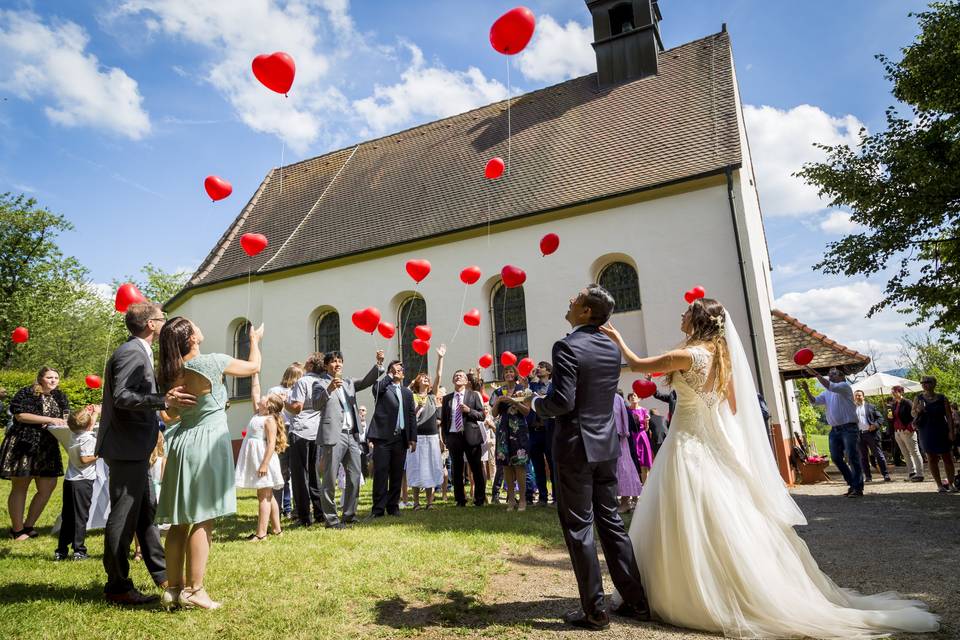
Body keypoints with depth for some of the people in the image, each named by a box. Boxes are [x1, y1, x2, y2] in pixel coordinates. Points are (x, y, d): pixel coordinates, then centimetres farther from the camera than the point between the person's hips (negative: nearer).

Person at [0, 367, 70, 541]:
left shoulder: (60, 397, 11)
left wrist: (62, 423, -12)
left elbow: (66, 419, 11)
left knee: (48, 487, 4)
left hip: (47, 447, 6)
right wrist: (49, 419, -20)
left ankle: (29, 525, 20)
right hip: (23, 445, -6)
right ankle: (17, 530, 14)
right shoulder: (26, 394, -5)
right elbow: (20, 415, -16)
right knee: (20, 486, 1)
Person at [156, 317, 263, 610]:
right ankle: (193, 590, 2)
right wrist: (255, 339, 20)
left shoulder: (172, 372, 6)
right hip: (208, 443, -7)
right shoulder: (212, 362, -13)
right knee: (203, 520, -2)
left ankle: (175, 587, 18)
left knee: (180, 521, 11)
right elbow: (253, 367, 3)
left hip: (181, 443, 7)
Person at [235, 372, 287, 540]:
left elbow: (271, 443, -19)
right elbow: (255, 392, 18)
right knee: (267, 495, 13)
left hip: (263, 458, -9)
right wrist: (255, 374, 17)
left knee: (263, 496, -5)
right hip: (254, 459, 9)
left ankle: (261, 532, -2)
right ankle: (276, 528, 20)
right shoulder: (258, 412, 12)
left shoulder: (270, 420, -13)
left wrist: (265, 464, -25)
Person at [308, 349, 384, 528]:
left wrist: (378, 364, -10)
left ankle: (349, 515, 20)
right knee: (329, 480, -1)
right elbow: (315, 405, -12)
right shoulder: (320, 383, 3)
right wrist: (329, 389, -29)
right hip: (333, 436, -6)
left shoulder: (348, 382, 20)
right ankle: (330, 519, 8)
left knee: (355, 477, 10)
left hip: (352, 435, 6)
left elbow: (367, 381, 7)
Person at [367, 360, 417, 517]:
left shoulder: (407, 393, 19)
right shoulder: (382, 387, 6)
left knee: (397, 474, 7)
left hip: (401, 438, 4)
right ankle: (378, 508, 1)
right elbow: (377, 388, -20)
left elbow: (412, 416, 15)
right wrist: (390, 375, -12)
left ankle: (393, 506, 16)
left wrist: (413, 438, 8)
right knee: (380, 473, -5)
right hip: (383, 436, -4)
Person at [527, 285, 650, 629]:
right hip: (606, 446, 7)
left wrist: (535, 403, -4)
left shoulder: (567, 347, -16)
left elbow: (562, 402, -22)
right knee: (611, 521, 16)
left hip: (576, 447, -7)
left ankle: (594, 610, 12)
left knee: (579, 528, 4)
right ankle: (636, 601, 23)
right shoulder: (612, 348, 7)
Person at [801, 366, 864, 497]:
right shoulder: (827, 393, 18)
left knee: (852, 458, -7)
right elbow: (813, 401, 8)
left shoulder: (845, 386, -3)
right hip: (834, 429, 7)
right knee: (836, 458, 7)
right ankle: (852, 484, 20)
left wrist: (815, 374, -24)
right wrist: (807, 390, -9)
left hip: (848, 428, -7)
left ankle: (858, 488, -2)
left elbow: (830, 386, -23)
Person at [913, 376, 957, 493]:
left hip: (941, 431, -1)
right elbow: (913, 413, 7)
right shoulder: (919, 398, 3)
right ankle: (939, 485, 10)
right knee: (931, 459, 2)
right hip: (926, 432, 1)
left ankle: (951, 484, 14)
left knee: (947, 457, 3)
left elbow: (949, 416, -1)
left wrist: (951, 431, -8)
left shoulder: (942, 398, 0)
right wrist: (918, 410, -15)